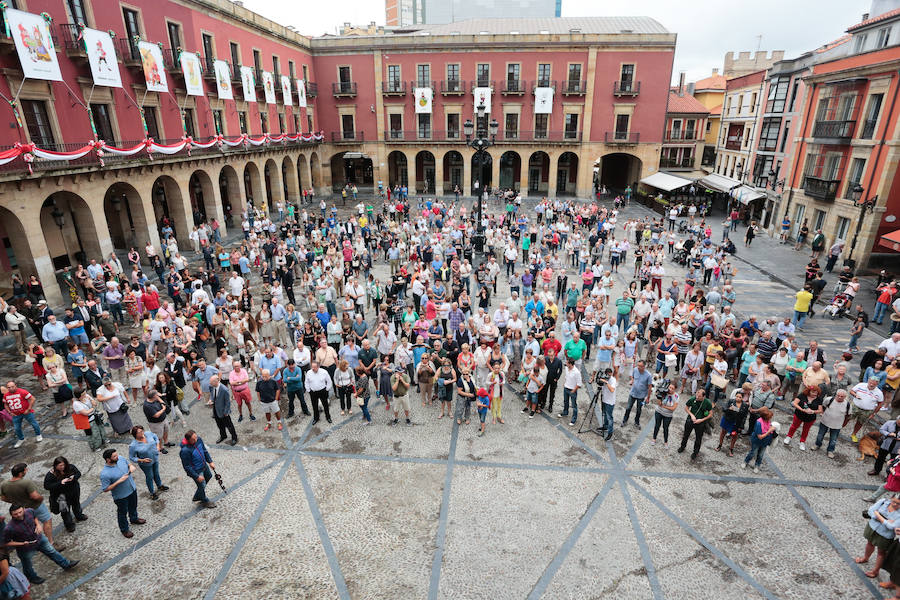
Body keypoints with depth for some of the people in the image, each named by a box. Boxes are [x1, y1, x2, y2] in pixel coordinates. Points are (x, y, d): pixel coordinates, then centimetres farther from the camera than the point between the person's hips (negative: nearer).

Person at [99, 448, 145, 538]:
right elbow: (105, 489, -23)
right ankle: (124, 529, 45)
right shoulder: (105, 474, -32)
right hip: (121, 496, -6)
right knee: (123, 513, 19)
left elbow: (129, 464, 6)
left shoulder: (121, 458, -15)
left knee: (133, 506, 31)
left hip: (132, 489, 6)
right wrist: (119, 481, -32)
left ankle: (134, 519, 59)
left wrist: (131, 466, -17)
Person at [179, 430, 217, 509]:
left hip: (204, 466, 8)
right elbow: (187, 467, -26)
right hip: (196, 471, -8)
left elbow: (204, 451, 3)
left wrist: (210, 461, 3)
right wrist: (197, 476, -21)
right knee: (202, 485, 11)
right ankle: (205, 502, 42)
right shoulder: (185, 451, -36)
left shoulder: (198, 439, -15)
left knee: (209, 476, 28)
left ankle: (197, 496, 51)